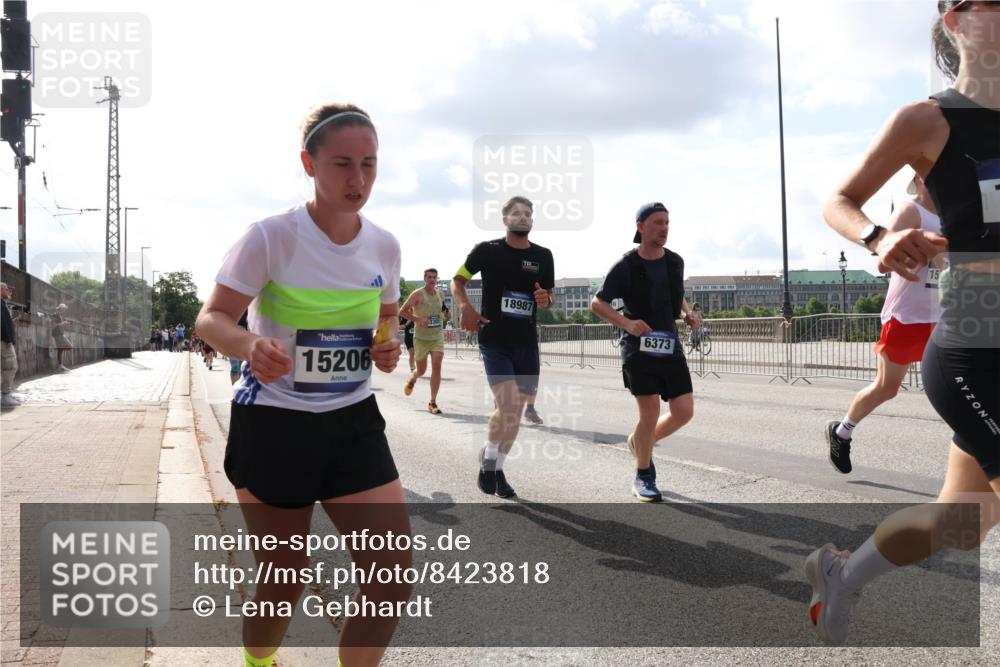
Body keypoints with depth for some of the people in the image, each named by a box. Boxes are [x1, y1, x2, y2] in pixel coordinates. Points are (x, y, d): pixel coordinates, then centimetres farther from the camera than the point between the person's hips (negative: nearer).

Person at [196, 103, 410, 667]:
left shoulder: (385, 246, 1)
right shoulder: (272, 238, -14)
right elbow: (212, 319, -13)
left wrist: (387, 348, -8)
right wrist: (250, 344, -36)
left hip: (354, 423, 4)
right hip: (273, 424, -4)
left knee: (395, 575, -5)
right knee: (287, 581, 8)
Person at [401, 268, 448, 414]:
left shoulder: (440, 294, 6)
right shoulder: (417, 294, -9)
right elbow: (402, 311, -8)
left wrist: (442, 315, 1)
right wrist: (418, 319, -21)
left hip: (437, 336, 3)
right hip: (421, 338, -3)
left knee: (437, 367, -13)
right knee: (421, 371, 9)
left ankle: (432, 403, -7)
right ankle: (411, 379, 48)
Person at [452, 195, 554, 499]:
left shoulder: (543, 256, 7)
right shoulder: (488, 250, -2)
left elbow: (549, 297, 16)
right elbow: (457, 280, 5)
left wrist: (545, 300, -8)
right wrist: (464, 307, -14)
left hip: (527, 343, 4)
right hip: (494, 341, -4)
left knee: (516, 411, 9)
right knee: (507, 406, -17)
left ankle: (497, 468, 26)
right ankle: (489, 457, 10)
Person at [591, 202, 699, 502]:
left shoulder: (675, 262, 8)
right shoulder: (626, 267, -8)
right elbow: (597, 303, -3)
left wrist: (688, 313, 7)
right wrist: (626, 323, -19)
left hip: (670, 345, 5)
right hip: (638, 346, -5)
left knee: (684, 411, -2)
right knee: (650, 412, -9)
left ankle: (640, 442, 27)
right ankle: (643, 478, 12)